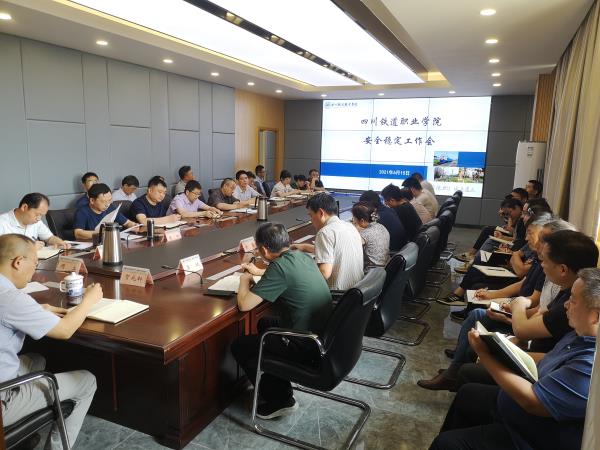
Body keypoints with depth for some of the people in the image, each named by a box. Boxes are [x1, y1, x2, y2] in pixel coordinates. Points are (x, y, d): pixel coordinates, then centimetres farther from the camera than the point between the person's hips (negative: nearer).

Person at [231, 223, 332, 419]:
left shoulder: (279, 267, -23)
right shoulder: (303, 256, 3)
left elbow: (244, 304, -20)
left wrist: (245, 280, -1)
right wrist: (259, 272, 31)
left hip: (306, 346, -9)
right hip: (323, 334, 9)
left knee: (239, 346, 7)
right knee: (265, 323, 29)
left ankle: (280, 400, 13)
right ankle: (281, 387, 33)